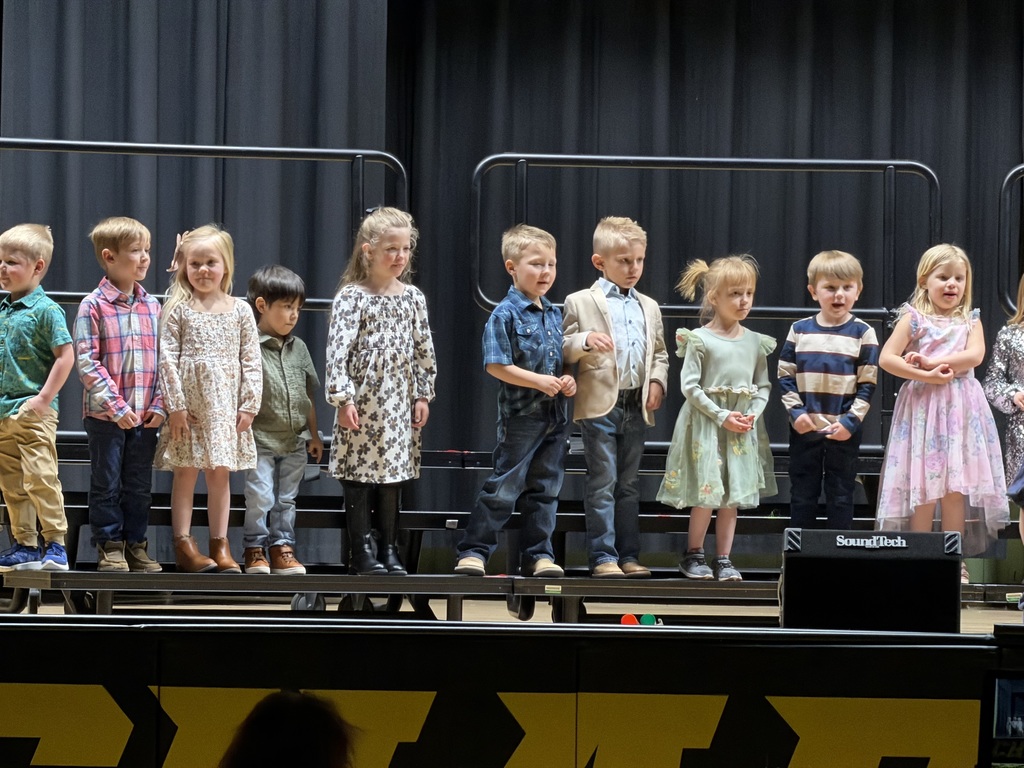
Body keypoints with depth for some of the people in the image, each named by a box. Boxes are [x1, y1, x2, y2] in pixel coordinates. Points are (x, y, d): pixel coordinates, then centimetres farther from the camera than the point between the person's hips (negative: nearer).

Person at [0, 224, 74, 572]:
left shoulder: (45, 310, -9)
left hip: (32, 413, -8)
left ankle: (56, 543, -6)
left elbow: (65, 356, -13)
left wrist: (44, 399, -16)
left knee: (40, 479, -10)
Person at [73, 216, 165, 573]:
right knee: (106, 484, 3)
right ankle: (110, 547, 11)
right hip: (105, 416, -4)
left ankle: (135, 544, 18)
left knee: (140, 486, 9)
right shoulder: (94, 306, -7)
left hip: (146, 415, 4)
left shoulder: (152, 306, 8)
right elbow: (86, 362, -12)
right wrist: (115, 405, -17)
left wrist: (160, 404, -2)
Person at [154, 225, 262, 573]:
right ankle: (183, 544, 2)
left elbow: (251, 361, 5)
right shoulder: (178, 309, -1)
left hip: (226, 404, 2)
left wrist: (249, 405, -2)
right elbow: (167, 358, -5)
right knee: (186, 472, 0)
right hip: (189, 405, -2)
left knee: (221, 474, 6)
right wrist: (175, 404, -11)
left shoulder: (240, 310, 6)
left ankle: (220, 545, 11)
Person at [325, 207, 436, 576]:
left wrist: (423, 396, 8)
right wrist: (342, 399, -16)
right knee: (360, 479, 0)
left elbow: (424, 350, 12)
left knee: (394, 479, 8)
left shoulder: (413, 297, 8)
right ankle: (362, 552, 6)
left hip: (400, 404, 4)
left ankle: (389, 550, 14)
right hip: (362, 403, -4)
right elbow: (338, 349, -11)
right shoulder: (352, 297, -7)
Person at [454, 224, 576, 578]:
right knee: (504, 487, -4)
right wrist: (539, 381, -21)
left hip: (554, 417, 7)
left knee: (545, 488, 10)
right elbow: (496, 365, -16)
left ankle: (538, 553, 17)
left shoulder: (554, 315, 10)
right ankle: (473, 550, 2)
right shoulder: (506, 314, -12)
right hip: (521, 416, -7)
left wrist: (568, 380, -1)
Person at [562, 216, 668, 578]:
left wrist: (658, 381, 3)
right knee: (602, 483, -4)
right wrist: (585, 341, -22)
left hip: (636, 407, 5)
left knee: (629, 484, 11)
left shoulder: (648, 307, 15)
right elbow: (562, 350, -3)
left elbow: (659, 352, 20)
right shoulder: (580, 302, 0)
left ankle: (628, 555, 15)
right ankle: (603, 556, -2)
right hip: (599, 406, -5)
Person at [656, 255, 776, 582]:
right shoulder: (700, 340, -8)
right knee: (706, 494, -4)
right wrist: (722, 417, -15)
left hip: (743, 428, 4)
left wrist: (752, 415, -8)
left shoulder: (755, 342, 6)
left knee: (733, 495, 7)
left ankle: (723, 558, 15)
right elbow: (690, 386, -10)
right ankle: (693, 555, 12)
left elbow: (763, 386, 10)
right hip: (706, 424, -4)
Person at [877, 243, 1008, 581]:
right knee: (923, 488, -3)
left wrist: (931, 362, -16)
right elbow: (887, 358, -6)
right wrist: (927, 376, -15)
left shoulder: (971, 320, 11)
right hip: (922, 406, -2)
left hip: (960, 410, 2)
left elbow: (974, 355, -8)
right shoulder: (913, 319, 4)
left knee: (956, 488, 0)